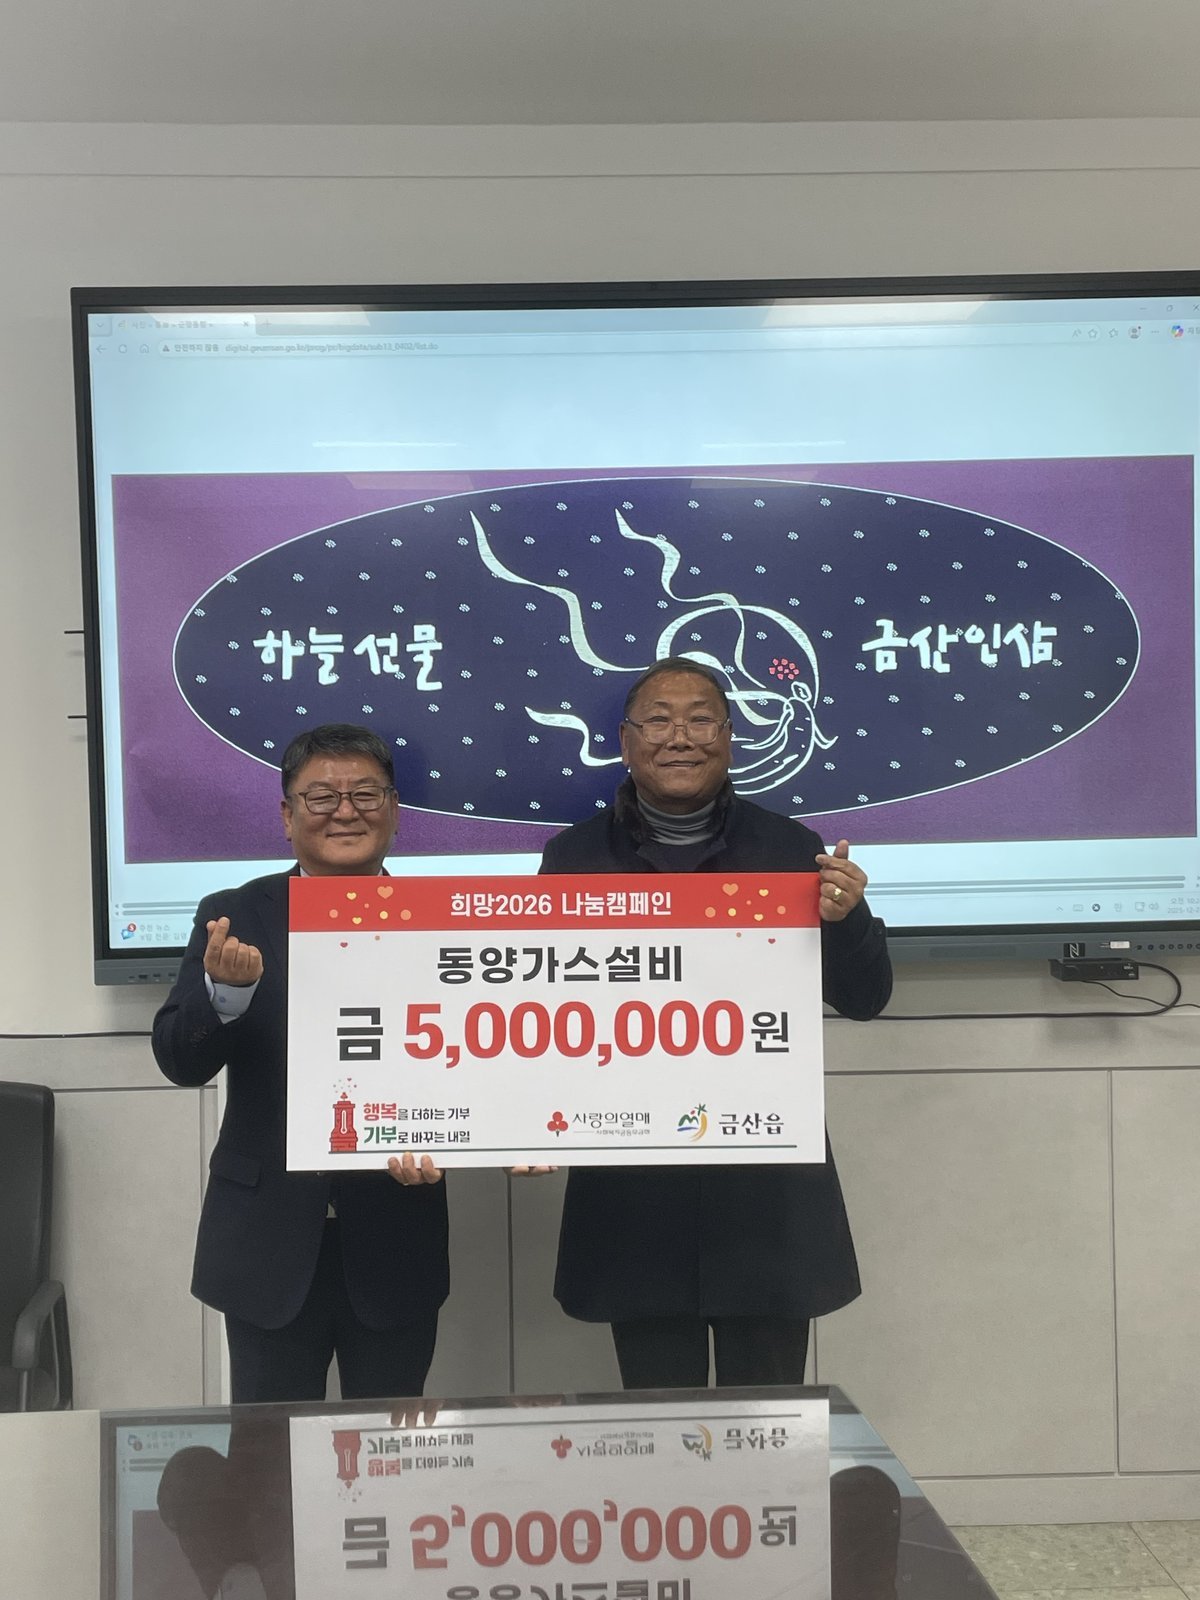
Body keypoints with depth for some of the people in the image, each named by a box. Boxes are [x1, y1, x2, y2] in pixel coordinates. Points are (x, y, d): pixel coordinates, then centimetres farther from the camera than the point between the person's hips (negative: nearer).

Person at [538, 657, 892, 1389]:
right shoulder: (575, 858, 2)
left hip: (767, 1189, 0)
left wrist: (846, 917, -17)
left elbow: (864, 998, 2)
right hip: (634, 1190, 0)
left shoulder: (790, 850, 0)